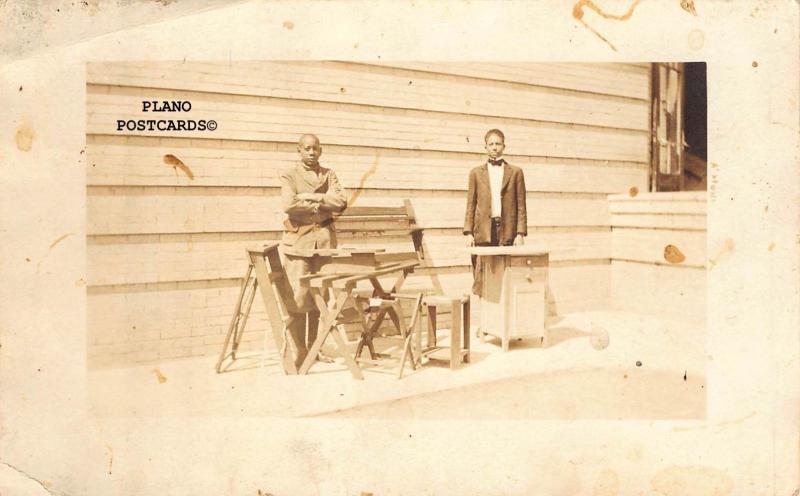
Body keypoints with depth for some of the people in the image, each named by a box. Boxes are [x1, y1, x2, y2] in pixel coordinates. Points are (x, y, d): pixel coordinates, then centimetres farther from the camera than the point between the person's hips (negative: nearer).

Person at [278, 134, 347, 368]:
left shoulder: (329, 174, 13)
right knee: (299, 296, -8)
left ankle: (314, 347, 17)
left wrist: (310, 196, -10)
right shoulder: (288, 173, 3)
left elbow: (340, 201, -3)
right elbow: (289, 204, -13)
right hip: (298, 239, -3)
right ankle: (298, 350, 2)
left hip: (325, 239, 4)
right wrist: (321, 206, -6)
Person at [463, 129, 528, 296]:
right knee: (481, 278, -4)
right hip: (483, 231, 0)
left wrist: (520, 233, -2)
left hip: (507, 231, 0)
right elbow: (471, 205, 9)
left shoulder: (515, 172, 11)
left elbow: (521, 205, 7)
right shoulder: (476, 172, 13)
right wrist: (469, 232, 0)